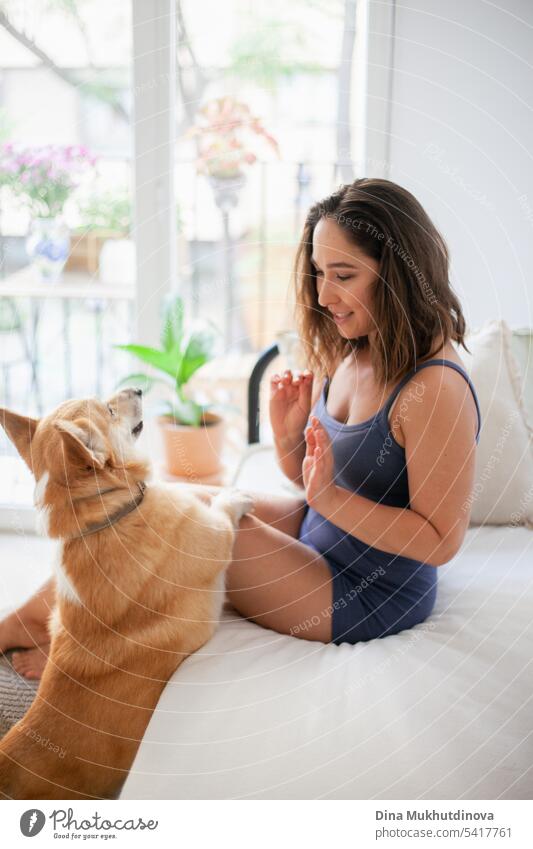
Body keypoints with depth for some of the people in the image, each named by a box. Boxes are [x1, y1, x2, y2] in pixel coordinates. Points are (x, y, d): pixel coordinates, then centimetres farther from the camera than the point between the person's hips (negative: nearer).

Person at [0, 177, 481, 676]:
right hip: (317, 527, 8)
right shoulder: (346, 355, -1)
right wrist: (288, 436, -13)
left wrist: (331, 496, -30)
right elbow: (309, 476, 8)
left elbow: (441, 540, -22)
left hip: (370, 597, -7)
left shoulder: (436, 387, -26)